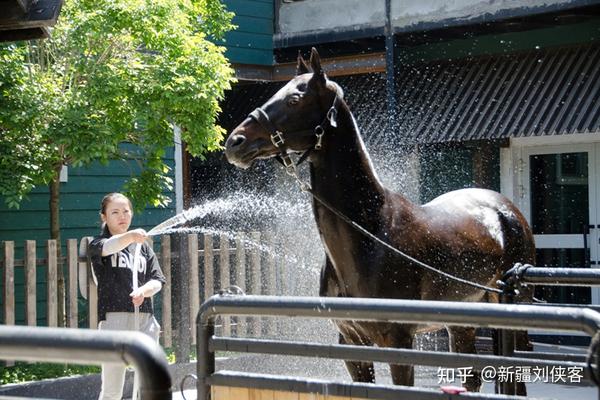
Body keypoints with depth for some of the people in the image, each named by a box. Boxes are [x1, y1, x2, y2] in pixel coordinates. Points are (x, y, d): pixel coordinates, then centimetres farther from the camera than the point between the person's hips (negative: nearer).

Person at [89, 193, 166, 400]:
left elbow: (157, 280, 9)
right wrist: (130, 236, -43)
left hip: (145, 319, 4)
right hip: (114, 318, -4)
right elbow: (107, 247, -22)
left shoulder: (143, 246, 17)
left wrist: (143, 290, -15)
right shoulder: (98, 245, 3)